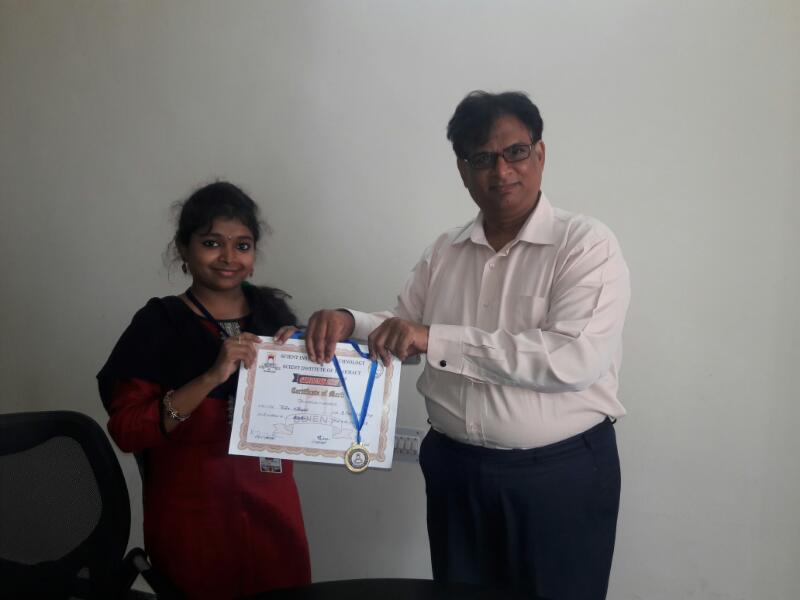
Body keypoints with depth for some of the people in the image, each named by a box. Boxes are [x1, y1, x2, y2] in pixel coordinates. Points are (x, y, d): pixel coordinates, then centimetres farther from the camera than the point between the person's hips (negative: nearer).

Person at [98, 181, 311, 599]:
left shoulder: (273, 312, 2)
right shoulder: (158, 324, -9)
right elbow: (125, 431, -17)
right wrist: (212, 377, -27)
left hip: (272, 511, 4)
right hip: (193, 519, -3)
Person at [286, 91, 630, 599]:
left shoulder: (587, 244, -12)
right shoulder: (445, 252, 6)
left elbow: (574, 358, -24)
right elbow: (403, 333, 14)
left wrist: (437, 339, -25)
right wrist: (348, 323, -8)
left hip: (560, 476, -4)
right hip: (455, 470, 5)